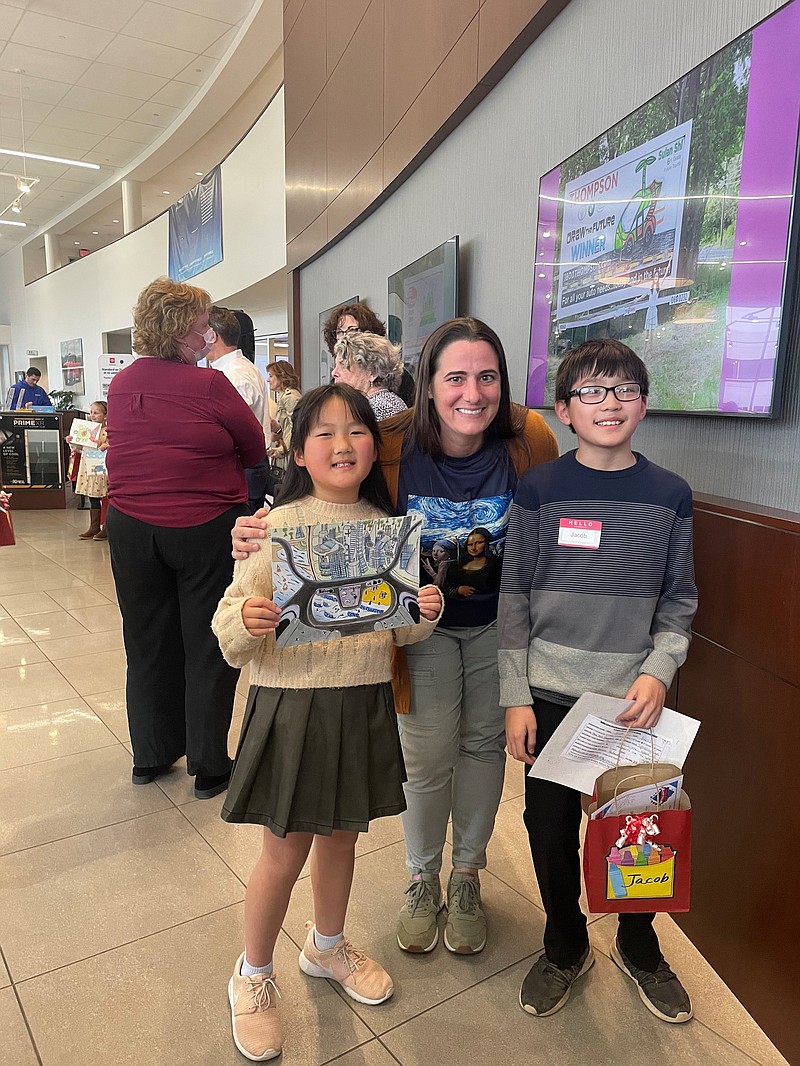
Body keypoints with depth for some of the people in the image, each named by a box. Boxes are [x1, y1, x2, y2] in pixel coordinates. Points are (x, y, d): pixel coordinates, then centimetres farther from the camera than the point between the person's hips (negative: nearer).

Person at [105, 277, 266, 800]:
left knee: (147, 644, 17)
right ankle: (209, 767, 18)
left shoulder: (120, 385, 4)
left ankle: (150, 756, 31)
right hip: (204, 529, -5)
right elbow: (256, 449, -5)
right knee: (208, 649, 7)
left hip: (130, 526, 6)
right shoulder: (209, 384, -15)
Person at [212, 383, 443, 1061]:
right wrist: (248, 622, -32)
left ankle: (327, 946, 49)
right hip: (291, 704, -4)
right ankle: (254, 976, 37)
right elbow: (231, 637, -11)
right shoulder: (275, 527, -11)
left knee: (343, 834, 21)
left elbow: (402, 632, 9)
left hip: (364, 703, 4)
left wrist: (427, 614, -12)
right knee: (286, 851, 9)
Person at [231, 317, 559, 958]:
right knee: (427, 755, 5)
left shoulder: (530, 440, -20)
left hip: (499, 621, 2)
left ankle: (467, 877, 42)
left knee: (484, 743, 16)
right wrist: (262, 533, -31)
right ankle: (422, 879, 36)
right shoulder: (392, 447, -24)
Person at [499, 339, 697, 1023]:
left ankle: (639, 946, 43)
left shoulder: (670, 495, -1)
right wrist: (516, 697, -5)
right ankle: (566, 948, 39)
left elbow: (680, 599, 6)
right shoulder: (540, 490, -5)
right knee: (551, 829, 10)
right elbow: (514, 596, -3)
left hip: (634, 700, 1)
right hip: (552, 695, 0)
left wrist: (658, 671, -10)